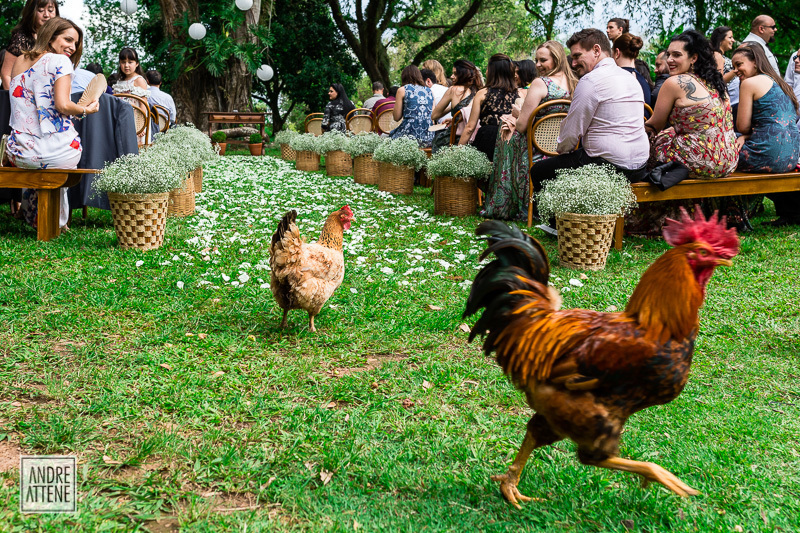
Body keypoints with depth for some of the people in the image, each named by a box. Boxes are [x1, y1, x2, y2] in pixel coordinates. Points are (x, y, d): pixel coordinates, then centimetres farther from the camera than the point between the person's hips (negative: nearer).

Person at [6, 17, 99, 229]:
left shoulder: (19, 61, 14)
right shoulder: (60, 61, -6)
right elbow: (63, 105, -18)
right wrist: (86, 110, 0)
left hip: (19, 153, 5)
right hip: (60, 152, -5)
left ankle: (33, 218, 49)